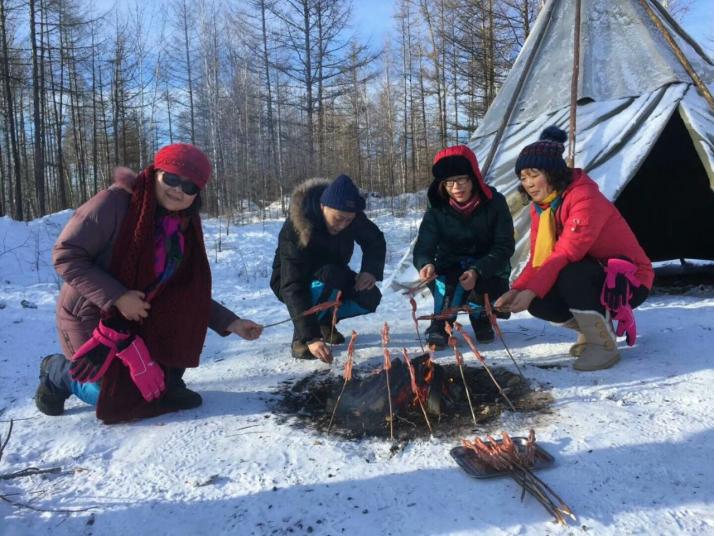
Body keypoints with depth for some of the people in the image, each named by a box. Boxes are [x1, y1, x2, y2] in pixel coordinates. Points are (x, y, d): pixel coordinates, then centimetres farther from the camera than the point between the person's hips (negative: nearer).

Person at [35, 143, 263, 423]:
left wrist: (231, 323, -9)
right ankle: (60, 373, 16)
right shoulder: (115, 202, -20)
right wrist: (117, 297, -29)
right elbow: (65, 255, -21)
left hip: (140, 317, 6)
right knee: (134, 399, -8)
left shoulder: (185, 228, -2)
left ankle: (167, 382, 7)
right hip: (91, 316, -6)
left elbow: (191, 294, 2)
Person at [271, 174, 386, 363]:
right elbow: (293, 287, -41)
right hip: (290, 280, -5)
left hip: (334, 276, 5)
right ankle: (300, 337, -17)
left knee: (369, 297, -18)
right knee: (328, 279, -37)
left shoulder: (352, 217, -21)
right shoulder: (295, 230, -36)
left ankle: (325, 322, 8)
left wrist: (371, 270, -24)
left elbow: (375, 239, -2)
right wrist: (310, 337, -47)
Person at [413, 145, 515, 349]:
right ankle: (440, 325, -19)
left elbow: (504, 247, -17)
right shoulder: (437, 208, -13)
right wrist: (426, 264, -47)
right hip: (451, 269, 0)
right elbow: (424, 247, -22)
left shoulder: (494, 203, -15)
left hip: (488, 269, 1)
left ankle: (480, 317, 3)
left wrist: (477, 271, -34)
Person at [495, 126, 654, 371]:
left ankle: (603, 344, -14)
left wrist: (531, 290, -40)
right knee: (539, 303, -16)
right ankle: (596, 325, 11)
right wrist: (517, 289, -20)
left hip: (627, 280, -7)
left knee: (569, 275, -36)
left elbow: (566, 253, -34)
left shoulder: (585, 197, -24)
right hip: (586, 279, 7)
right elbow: (537, 258, -3)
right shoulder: (539, 206, 1)